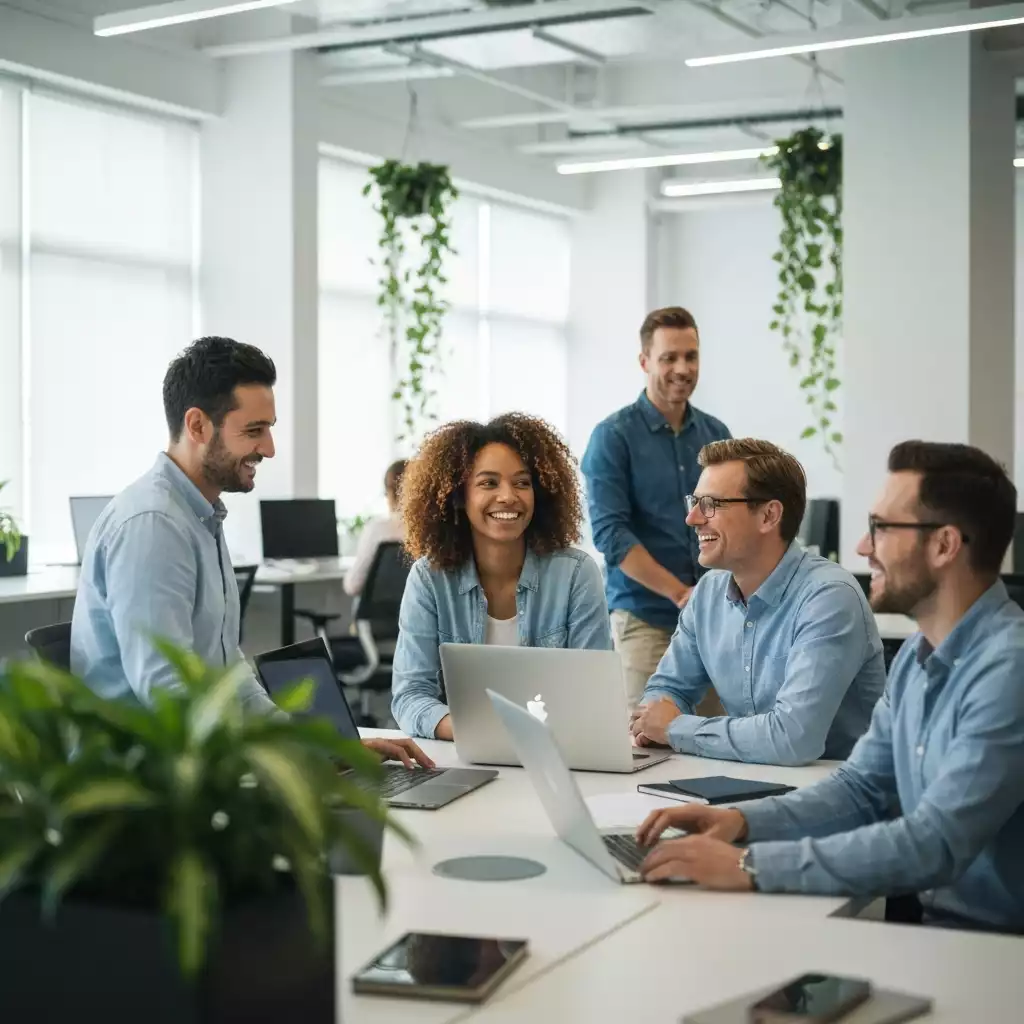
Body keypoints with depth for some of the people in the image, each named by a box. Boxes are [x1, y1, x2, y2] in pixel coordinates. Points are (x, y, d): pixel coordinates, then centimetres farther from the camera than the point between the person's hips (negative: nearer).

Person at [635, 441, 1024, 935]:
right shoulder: (916, 656, 8)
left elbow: (935, 844, -29)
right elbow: (861, 788, 12)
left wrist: (750, 866, -29)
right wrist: (743, 820, -5)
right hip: (930, 915, 7)